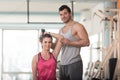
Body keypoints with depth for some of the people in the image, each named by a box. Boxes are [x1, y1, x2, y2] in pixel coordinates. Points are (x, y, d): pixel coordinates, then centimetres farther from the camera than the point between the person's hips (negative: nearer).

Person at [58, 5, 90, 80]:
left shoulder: (77, 26, -3)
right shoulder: (61, 30, 19)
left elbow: (86, 42, -12)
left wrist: (70, 43, -19)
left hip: (74, 63, -7)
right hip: (63, 65, 7)